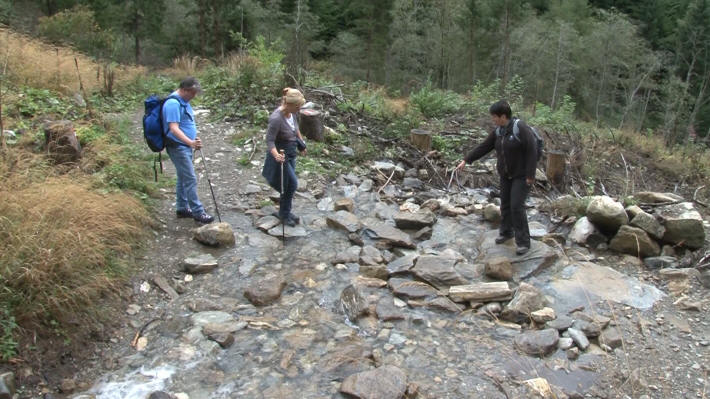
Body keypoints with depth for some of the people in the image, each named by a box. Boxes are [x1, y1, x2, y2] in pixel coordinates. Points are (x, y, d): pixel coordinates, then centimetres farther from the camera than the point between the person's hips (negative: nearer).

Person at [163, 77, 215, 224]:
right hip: (177, 147, -10)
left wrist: (194, 140, 22)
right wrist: (190, 142, -40)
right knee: (190, 179, -8)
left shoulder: (184, 101, 10)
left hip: (185, 146, 10)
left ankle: (182, 208, 26)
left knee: (183, 178, 16)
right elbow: (174, 129, -29)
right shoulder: (173, 104, -22)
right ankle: (198, 212, -3)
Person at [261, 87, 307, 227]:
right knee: (292, 184, -4)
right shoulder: (276, 118, -29)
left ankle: (285, 212, 33)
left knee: (290, 185, 16)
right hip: (281, 154, -8)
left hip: (290, 153, 8)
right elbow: (270, 140, -25)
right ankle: (284, 215, 15)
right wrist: (276, 155, -42)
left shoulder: (292, 112, -6)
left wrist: (301, 142, 24)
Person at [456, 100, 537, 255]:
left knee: (516, 206, -11)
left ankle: (523, 242, -1)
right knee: (505, 204, 14)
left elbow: (532, 150, -22)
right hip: (506, 174, 7)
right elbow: (483, 147, 6)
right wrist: (466, 160, 3)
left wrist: (530, 175, -22)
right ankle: (506, 232, 34)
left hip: (522, 174, -7)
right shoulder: (498, 131, 1)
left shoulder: (521, 128, -22)